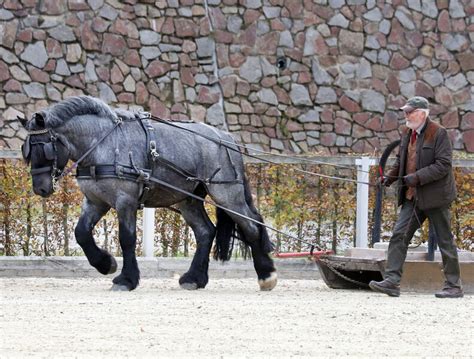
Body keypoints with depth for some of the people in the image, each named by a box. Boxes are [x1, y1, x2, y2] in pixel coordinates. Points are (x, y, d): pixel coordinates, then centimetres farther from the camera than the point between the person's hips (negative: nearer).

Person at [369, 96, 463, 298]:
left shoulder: (438, 133, -13)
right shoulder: (408, 133, 11)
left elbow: (443, 165, -19)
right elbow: (401, 160, 23)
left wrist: (417, 177, -23)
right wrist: (391, 176, 6)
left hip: (434, 196, -7)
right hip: (413, 197, 7)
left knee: (445, 241, 2)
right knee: (399, 236, -4)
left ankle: (454, 286, 10)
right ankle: (391, 281, -8)